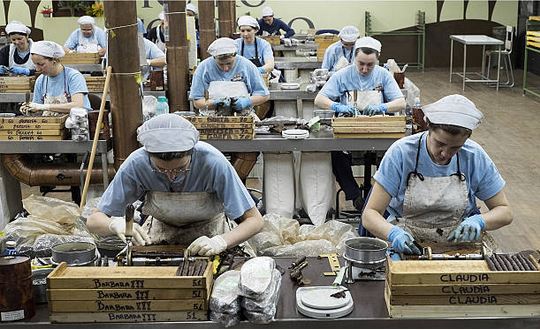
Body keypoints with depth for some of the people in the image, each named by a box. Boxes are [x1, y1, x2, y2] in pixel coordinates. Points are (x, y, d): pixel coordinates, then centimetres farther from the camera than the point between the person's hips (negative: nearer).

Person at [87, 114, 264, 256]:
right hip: (161, 227, 1)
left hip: (206, 229, -1)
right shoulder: (136, 164, -30)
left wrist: (220, 242, -47)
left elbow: (254, 220, -29)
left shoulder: (213, 162, -36)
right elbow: (94, 221, -22)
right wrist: (116, 223, -45)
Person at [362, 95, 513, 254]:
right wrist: (393, 233, -34)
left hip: (457, 247, 3)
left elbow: (505, 212, 3)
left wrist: (479, 221, -19)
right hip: (406, 246, -2)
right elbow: (370, 214, -13)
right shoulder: (401, 152, -14)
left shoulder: (475, 157, -7)